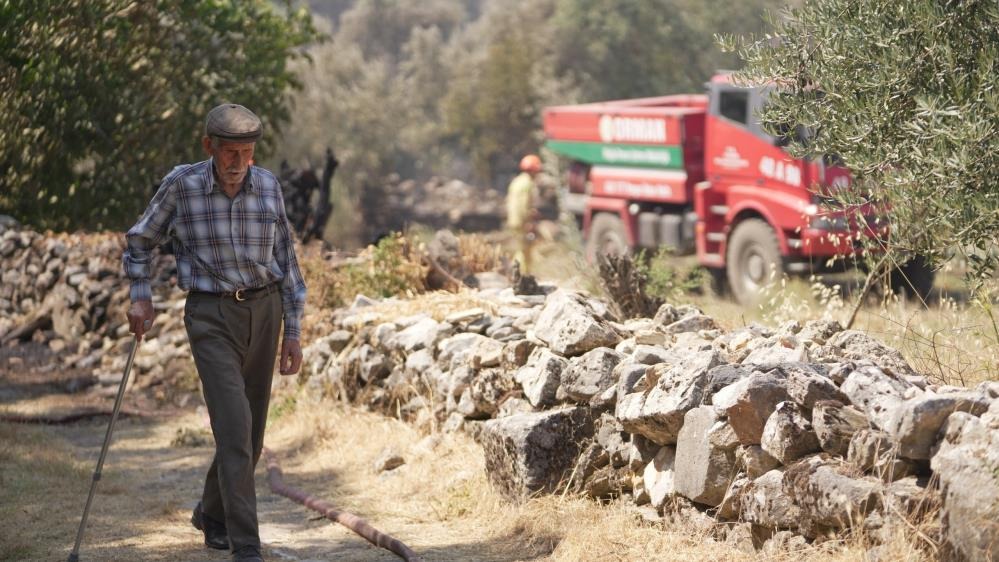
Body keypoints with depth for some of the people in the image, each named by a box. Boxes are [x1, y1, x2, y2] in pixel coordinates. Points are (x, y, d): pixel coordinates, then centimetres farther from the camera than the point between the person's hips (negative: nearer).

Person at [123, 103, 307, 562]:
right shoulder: (181, 185, -7)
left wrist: (293, 331, 6)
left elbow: (285, 261, 7)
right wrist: (140, 297, -3)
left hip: (264, 310, 3)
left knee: (251, 429, 10)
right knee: (234, 426, -16)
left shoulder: (268, 186, -1)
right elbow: (139, 241, 8)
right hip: (211, 317, -3)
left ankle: (212, 513, 35)